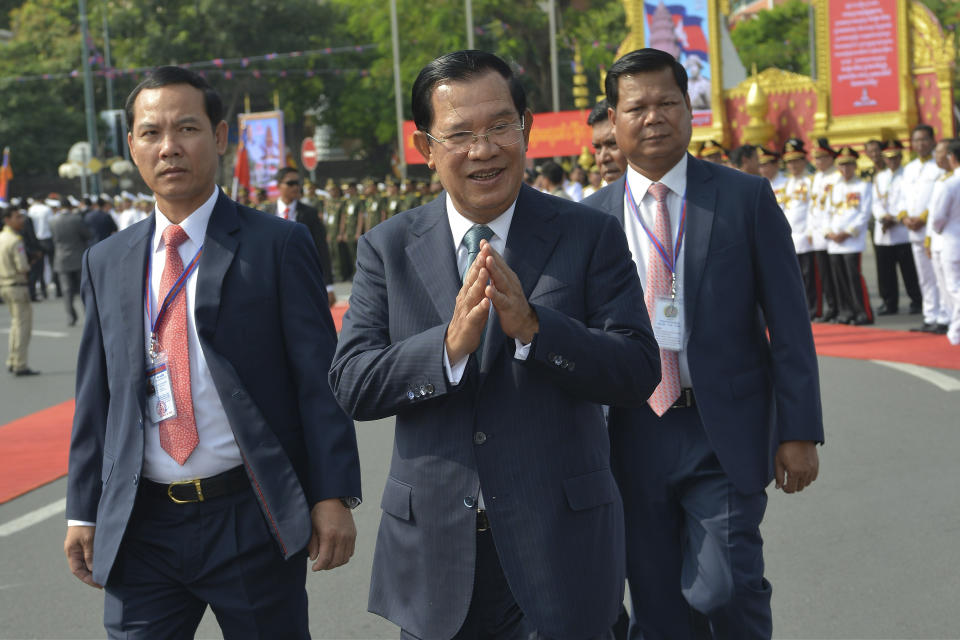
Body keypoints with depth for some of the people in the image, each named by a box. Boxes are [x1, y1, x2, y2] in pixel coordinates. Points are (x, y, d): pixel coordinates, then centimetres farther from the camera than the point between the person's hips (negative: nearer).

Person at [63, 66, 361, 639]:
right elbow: (96, 393, 13)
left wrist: (333, 496, -12)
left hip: (253, 525, -3)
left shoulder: (279, 246, -2)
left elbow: (319, 378, -6)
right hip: (140, 528, 3)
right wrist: (84, 511, 9)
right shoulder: (106, 263, 11)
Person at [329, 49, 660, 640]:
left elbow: (639, 370, -8)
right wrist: (450, 346, -21)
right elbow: (351, 386, -5)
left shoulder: (591, 236, -1)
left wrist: (532, 326, -22)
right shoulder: (387, 248, 4)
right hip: (433, 552, 2)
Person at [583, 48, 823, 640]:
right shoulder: (593, 217, 6)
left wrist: (799, 432, -7)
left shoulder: (746, 198, 0)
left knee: (723, 589, -13)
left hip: (724, 434, -2)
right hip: (635, 437, 3)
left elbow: (788, 323, -1)